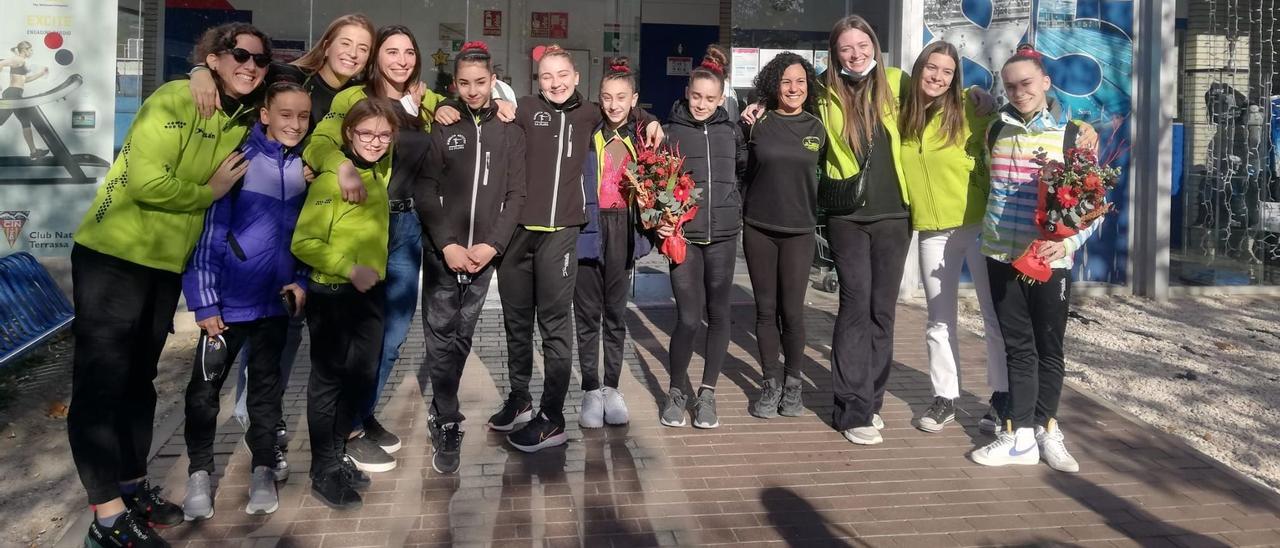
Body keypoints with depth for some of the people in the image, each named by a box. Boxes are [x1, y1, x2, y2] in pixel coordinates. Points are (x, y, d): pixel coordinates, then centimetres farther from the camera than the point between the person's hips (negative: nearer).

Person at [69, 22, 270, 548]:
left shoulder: (243, 122, 7)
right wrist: (209, 191, -11)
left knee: (139, 379, 17)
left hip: (167, 263, 8)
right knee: (102, 381, -3)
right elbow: (148, 182, -26)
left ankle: (133, 486, 30)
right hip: (113, 255, -8)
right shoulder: (173, 100, -17)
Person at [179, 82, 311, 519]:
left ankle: (264, 469, 26)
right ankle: (199, 472, 24)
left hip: (276, 300, 3)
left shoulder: (306, 166, 0)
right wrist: (204, 301, -13)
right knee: (205, 386, 7)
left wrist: (301, 281, -1)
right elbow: (209, 228, -13)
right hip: (228, 300, -3)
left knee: (266, 385, 14)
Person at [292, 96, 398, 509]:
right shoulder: (331, 177, -15)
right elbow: (304, 243, -18)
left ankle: (338, 456, 31)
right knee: (329, 378, 6)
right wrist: (349, 269, -26)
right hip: (331, 293, -6)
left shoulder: (383, 173, 4)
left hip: (372, 292, 7)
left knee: (362, 376, 13)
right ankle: (323, 472, 19)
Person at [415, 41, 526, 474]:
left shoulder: (510, 132, 5)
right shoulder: (441, 128, 1)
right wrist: (447, 244, -13)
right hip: (443, 252, -1)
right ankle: (447, 428, 6)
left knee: (461, 338, 9)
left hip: (484, 253, 2)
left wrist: (491, 244, -9)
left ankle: (430, 382, 35)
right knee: (443, 338, -1)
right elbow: (426, 192, -3)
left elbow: (515, 195, 2)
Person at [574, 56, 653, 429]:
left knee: (616, 312, 10)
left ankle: (612, 388, 20)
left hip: (623, 230, 3)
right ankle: (591, 391, 12)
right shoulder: (587, 135, -2)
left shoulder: (639, 138, 8)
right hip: (589, 229, -2)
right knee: (588, 313, 3)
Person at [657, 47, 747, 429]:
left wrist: (736, 206, 9)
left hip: (723, 234, 3)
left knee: (718, 313, 6)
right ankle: (677, 391, 14)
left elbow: (745, 170, 22)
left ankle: (707, 393, 19)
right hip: (683, 235, -2)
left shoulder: (731, 130, 9)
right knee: (688, 317, -6)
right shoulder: (671, 131, 2)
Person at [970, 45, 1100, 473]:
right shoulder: (996, 130, 5)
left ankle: (1046, 429, 24)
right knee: (1017, 346, 7)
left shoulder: (1072, 135, -4)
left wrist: (1068, 243, -18)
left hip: (1050, 260, -2)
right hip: (1002, 256, 2)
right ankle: (1021, 436, 12)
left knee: (1049, 347, 9)